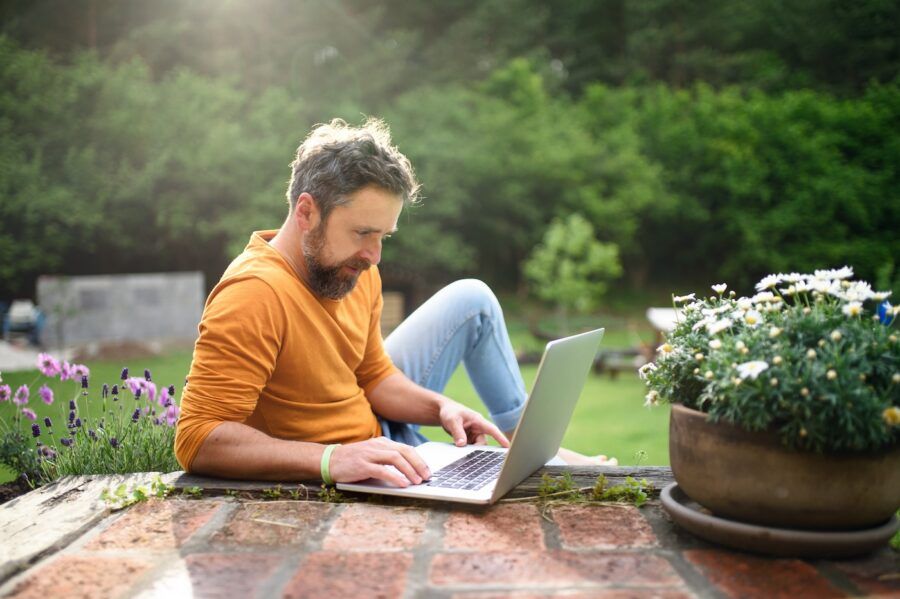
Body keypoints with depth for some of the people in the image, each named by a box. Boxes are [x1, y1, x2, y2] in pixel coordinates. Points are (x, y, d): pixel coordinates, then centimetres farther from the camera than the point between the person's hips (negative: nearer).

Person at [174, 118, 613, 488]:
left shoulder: (354, 270, -7)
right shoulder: (253, 296, -31)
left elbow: (374, 375, 7)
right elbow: (197, 439, -35)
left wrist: (441, 407, -12)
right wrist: (332, 459, -44)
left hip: (382, 432, 8)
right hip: (329, 484, -8)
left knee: (472, 299, 12)